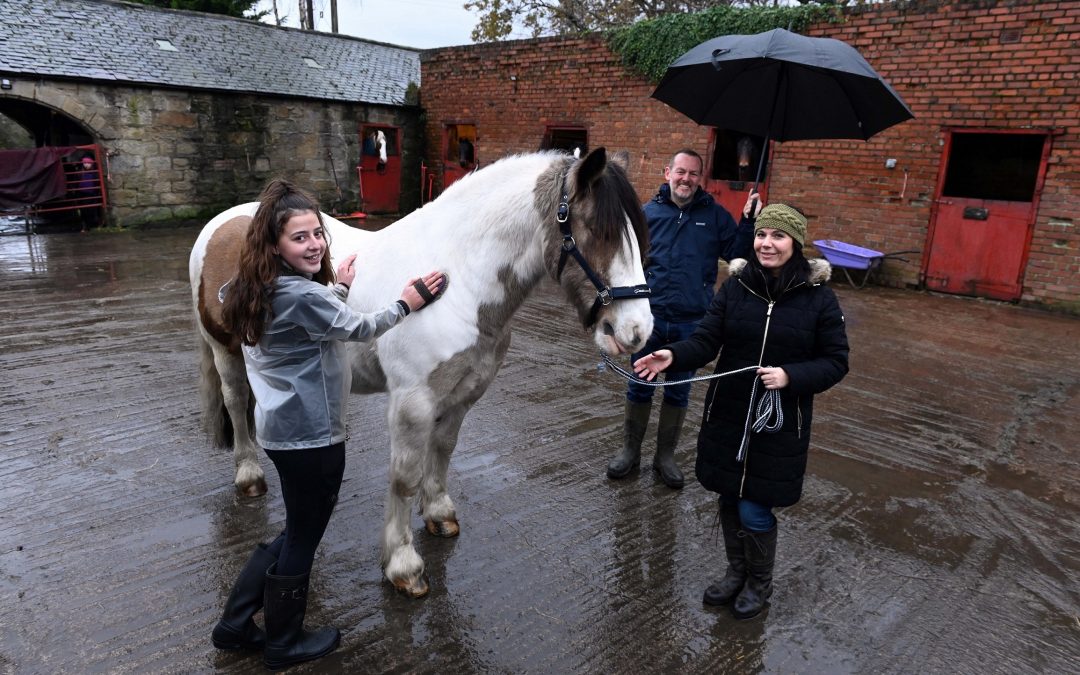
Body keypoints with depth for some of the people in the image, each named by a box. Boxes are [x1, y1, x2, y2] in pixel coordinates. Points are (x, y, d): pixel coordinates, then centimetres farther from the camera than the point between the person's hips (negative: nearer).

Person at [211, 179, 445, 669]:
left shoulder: (266, 290, 4)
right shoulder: (303, 295, -24)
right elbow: (360, 329, -11)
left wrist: (339, 286, 21)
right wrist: (405, 305, 3)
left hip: (281, 427, 9)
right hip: (310, 435, -9)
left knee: (296, 530, 24)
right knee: (303, 537, 10)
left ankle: (234, 624, 34)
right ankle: (283, 644, 31)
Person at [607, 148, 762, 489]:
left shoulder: (715, 215, 1)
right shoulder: (648, 212, 1)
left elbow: (737, 255, 1)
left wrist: (748, 222, -12)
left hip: (692, 323, 0)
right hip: (650, 317, 0)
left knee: (679, 392, 13)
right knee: (639, 387, 12)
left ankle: (665, 455, 30)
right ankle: (630, 450, 30)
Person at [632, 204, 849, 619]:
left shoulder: (819, 298, -7)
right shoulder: (736, 286, -2)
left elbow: (836, 362, -3)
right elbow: (706, 340, -7)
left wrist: (791, 376, -21)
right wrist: (673, 356, -27)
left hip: (779, 424, -3)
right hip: (727, 416, 3)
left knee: (754, 509, 2)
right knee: (729, 498, 16)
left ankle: (759, 583, 32)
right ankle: (736, 572, 42)